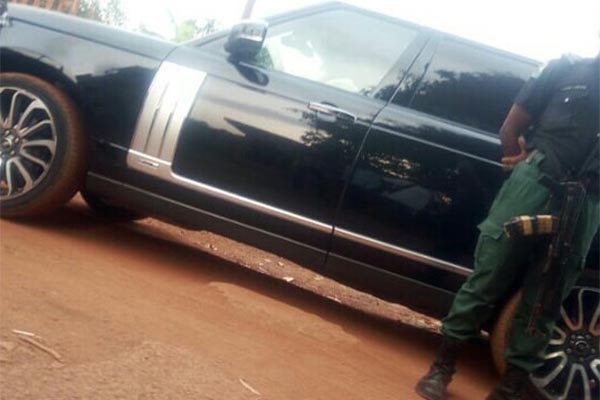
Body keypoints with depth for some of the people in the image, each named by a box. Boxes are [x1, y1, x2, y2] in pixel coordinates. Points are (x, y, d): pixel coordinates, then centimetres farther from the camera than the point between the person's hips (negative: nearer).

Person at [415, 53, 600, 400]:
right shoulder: (567, 69, 11)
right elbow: (511, 128, 11)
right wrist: (526, 168, 3)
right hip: (535, 185, -1)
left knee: (542, 303, 4)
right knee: (489, 279, 2)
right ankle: (443, 367, 12)